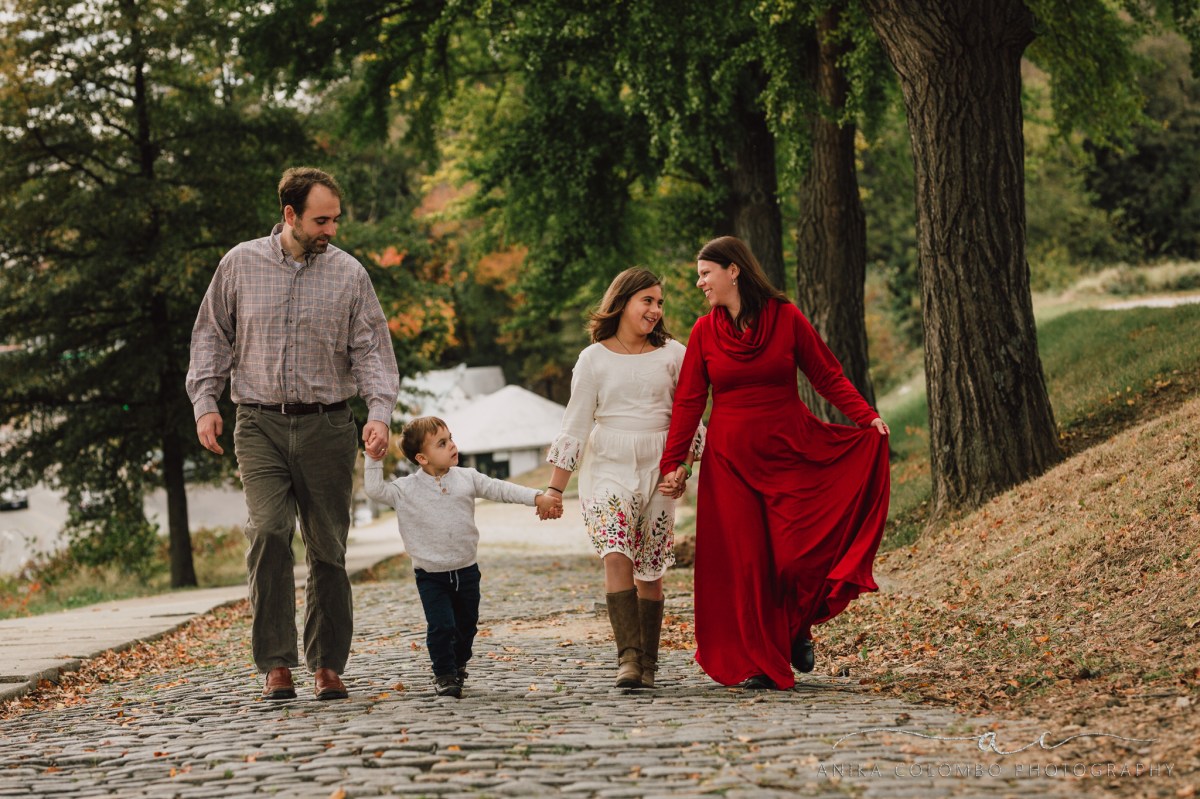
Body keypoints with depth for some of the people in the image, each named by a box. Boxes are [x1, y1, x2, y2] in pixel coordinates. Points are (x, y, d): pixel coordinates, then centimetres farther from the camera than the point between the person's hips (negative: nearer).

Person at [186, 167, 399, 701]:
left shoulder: (349, 274, 5)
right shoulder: (241, 264, 6)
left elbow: (371, 349, 3)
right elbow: (212, 336, 13)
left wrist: (379, 411, -13)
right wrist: (205, 401, 2)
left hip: (327, 426, 1)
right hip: (260, 424, -1)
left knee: (328, 548, 4)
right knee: (268, 532, -17)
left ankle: (328, 664, 14)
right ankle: (276, 664, -13)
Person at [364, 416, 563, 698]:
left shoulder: (467, 479, -1)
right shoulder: (405, 490, -8)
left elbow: (500, 489, -1)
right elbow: (374, 489, -12)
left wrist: (538, 497, -9)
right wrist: (375, 459, -19)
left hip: (466, 571, 3)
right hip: (431, 575, -3)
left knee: (466, 626, 15)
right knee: (441, 626, -14)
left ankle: (459, 664, 40)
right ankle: (444, 674, 4)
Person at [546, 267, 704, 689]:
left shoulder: (672, 354, 7)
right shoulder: (593, 359, 5)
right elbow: (576, 424, 5)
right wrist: (555, 488, 2)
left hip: (658, 469, 1)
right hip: (608, 468, -1)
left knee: (650, 570, 2)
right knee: (616, 556, -19)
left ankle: (647, 665, 9)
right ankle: (628, 657, -26)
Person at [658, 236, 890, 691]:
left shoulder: (786, 318, -3)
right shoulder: (704, 332, 1)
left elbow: (827, 376, 0)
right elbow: (688, 402, 2)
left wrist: (867, 418, -12)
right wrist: (673, 463, -4)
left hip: (790, 453, -1)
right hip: (731, 461, 2)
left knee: (796, 555, -9)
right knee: (743, 562, 0)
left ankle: (796, 632, 20)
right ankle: (757, 662, 9)